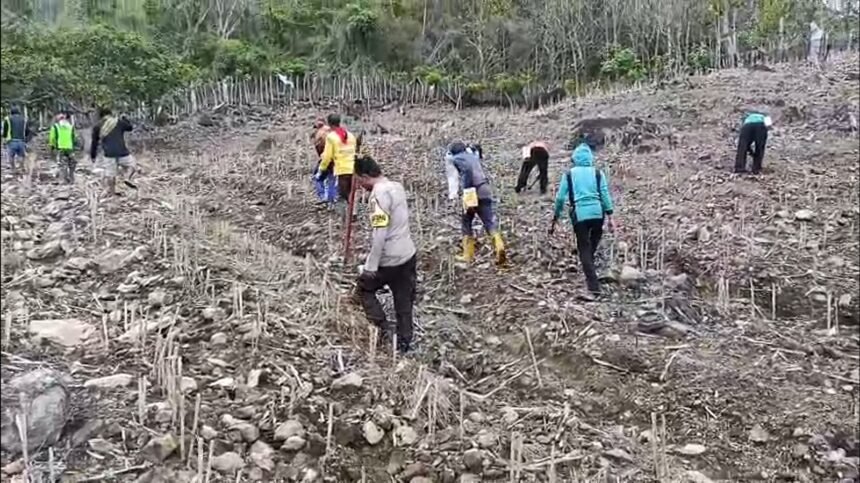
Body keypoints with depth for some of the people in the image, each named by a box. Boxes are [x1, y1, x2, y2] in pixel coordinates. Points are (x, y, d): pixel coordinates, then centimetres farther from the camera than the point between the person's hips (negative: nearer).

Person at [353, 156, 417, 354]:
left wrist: (371, 265, -20)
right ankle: (404, 343, 23)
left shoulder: (379, 194, -20)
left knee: (365, 288, 15)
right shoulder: (397, 186, 8)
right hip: (407, 254, 8)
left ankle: (383, 329, 10)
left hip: (389, 259, -8)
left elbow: (379, 234, -25)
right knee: (403, 301, 15)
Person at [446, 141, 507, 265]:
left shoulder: (457, 158, 0)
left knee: (466, 222, 11)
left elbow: (467, 169, -15)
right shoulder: (472, 155, 25)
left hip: (473, 192, -6)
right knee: (490, 221, -2)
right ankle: (500, 246, -25)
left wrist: (467, 190, -16)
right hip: (485, 190, 6)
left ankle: (468, 255, 15)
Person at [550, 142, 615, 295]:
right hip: (597, 213, 2)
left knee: (584, 249, 4)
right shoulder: (597, 173, 10)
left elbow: (560, 198, 3)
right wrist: (610, 217, 4)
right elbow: (605, 195, 3)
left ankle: (594, 286, -3)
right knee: (592, 246, 21)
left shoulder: (569, 174, 8)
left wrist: (554, 220, 10)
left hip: (580, 215, -1)